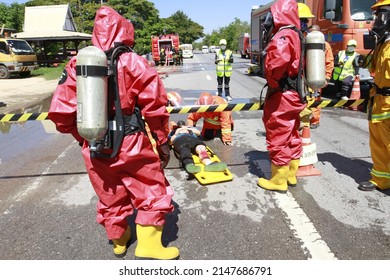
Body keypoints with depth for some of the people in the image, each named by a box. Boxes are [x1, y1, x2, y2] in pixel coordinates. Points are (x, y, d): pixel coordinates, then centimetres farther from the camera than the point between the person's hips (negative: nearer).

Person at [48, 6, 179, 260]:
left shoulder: (76, 64, 3)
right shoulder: (132, 62, -8)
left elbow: (61, 112, 1)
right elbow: (154, 106, -10)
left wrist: (83, 138, 15)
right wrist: (163, 141, 2)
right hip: (131, 145, -4)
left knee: (110, 196, 22)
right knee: (152, 192, 14)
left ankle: (119, 240, 44)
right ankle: (148, 246, 19)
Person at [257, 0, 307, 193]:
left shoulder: (282, 37, -17)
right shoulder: (296, 36, 14)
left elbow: (277, 62, -38)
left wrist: (272, 82, -20)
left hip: (281, 95, -10)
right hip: (294, 94, 10)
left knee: (278, 138, -1)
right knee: (291, 137, 16)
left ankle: (279, 181, 10)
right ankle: (291, 176, 29)